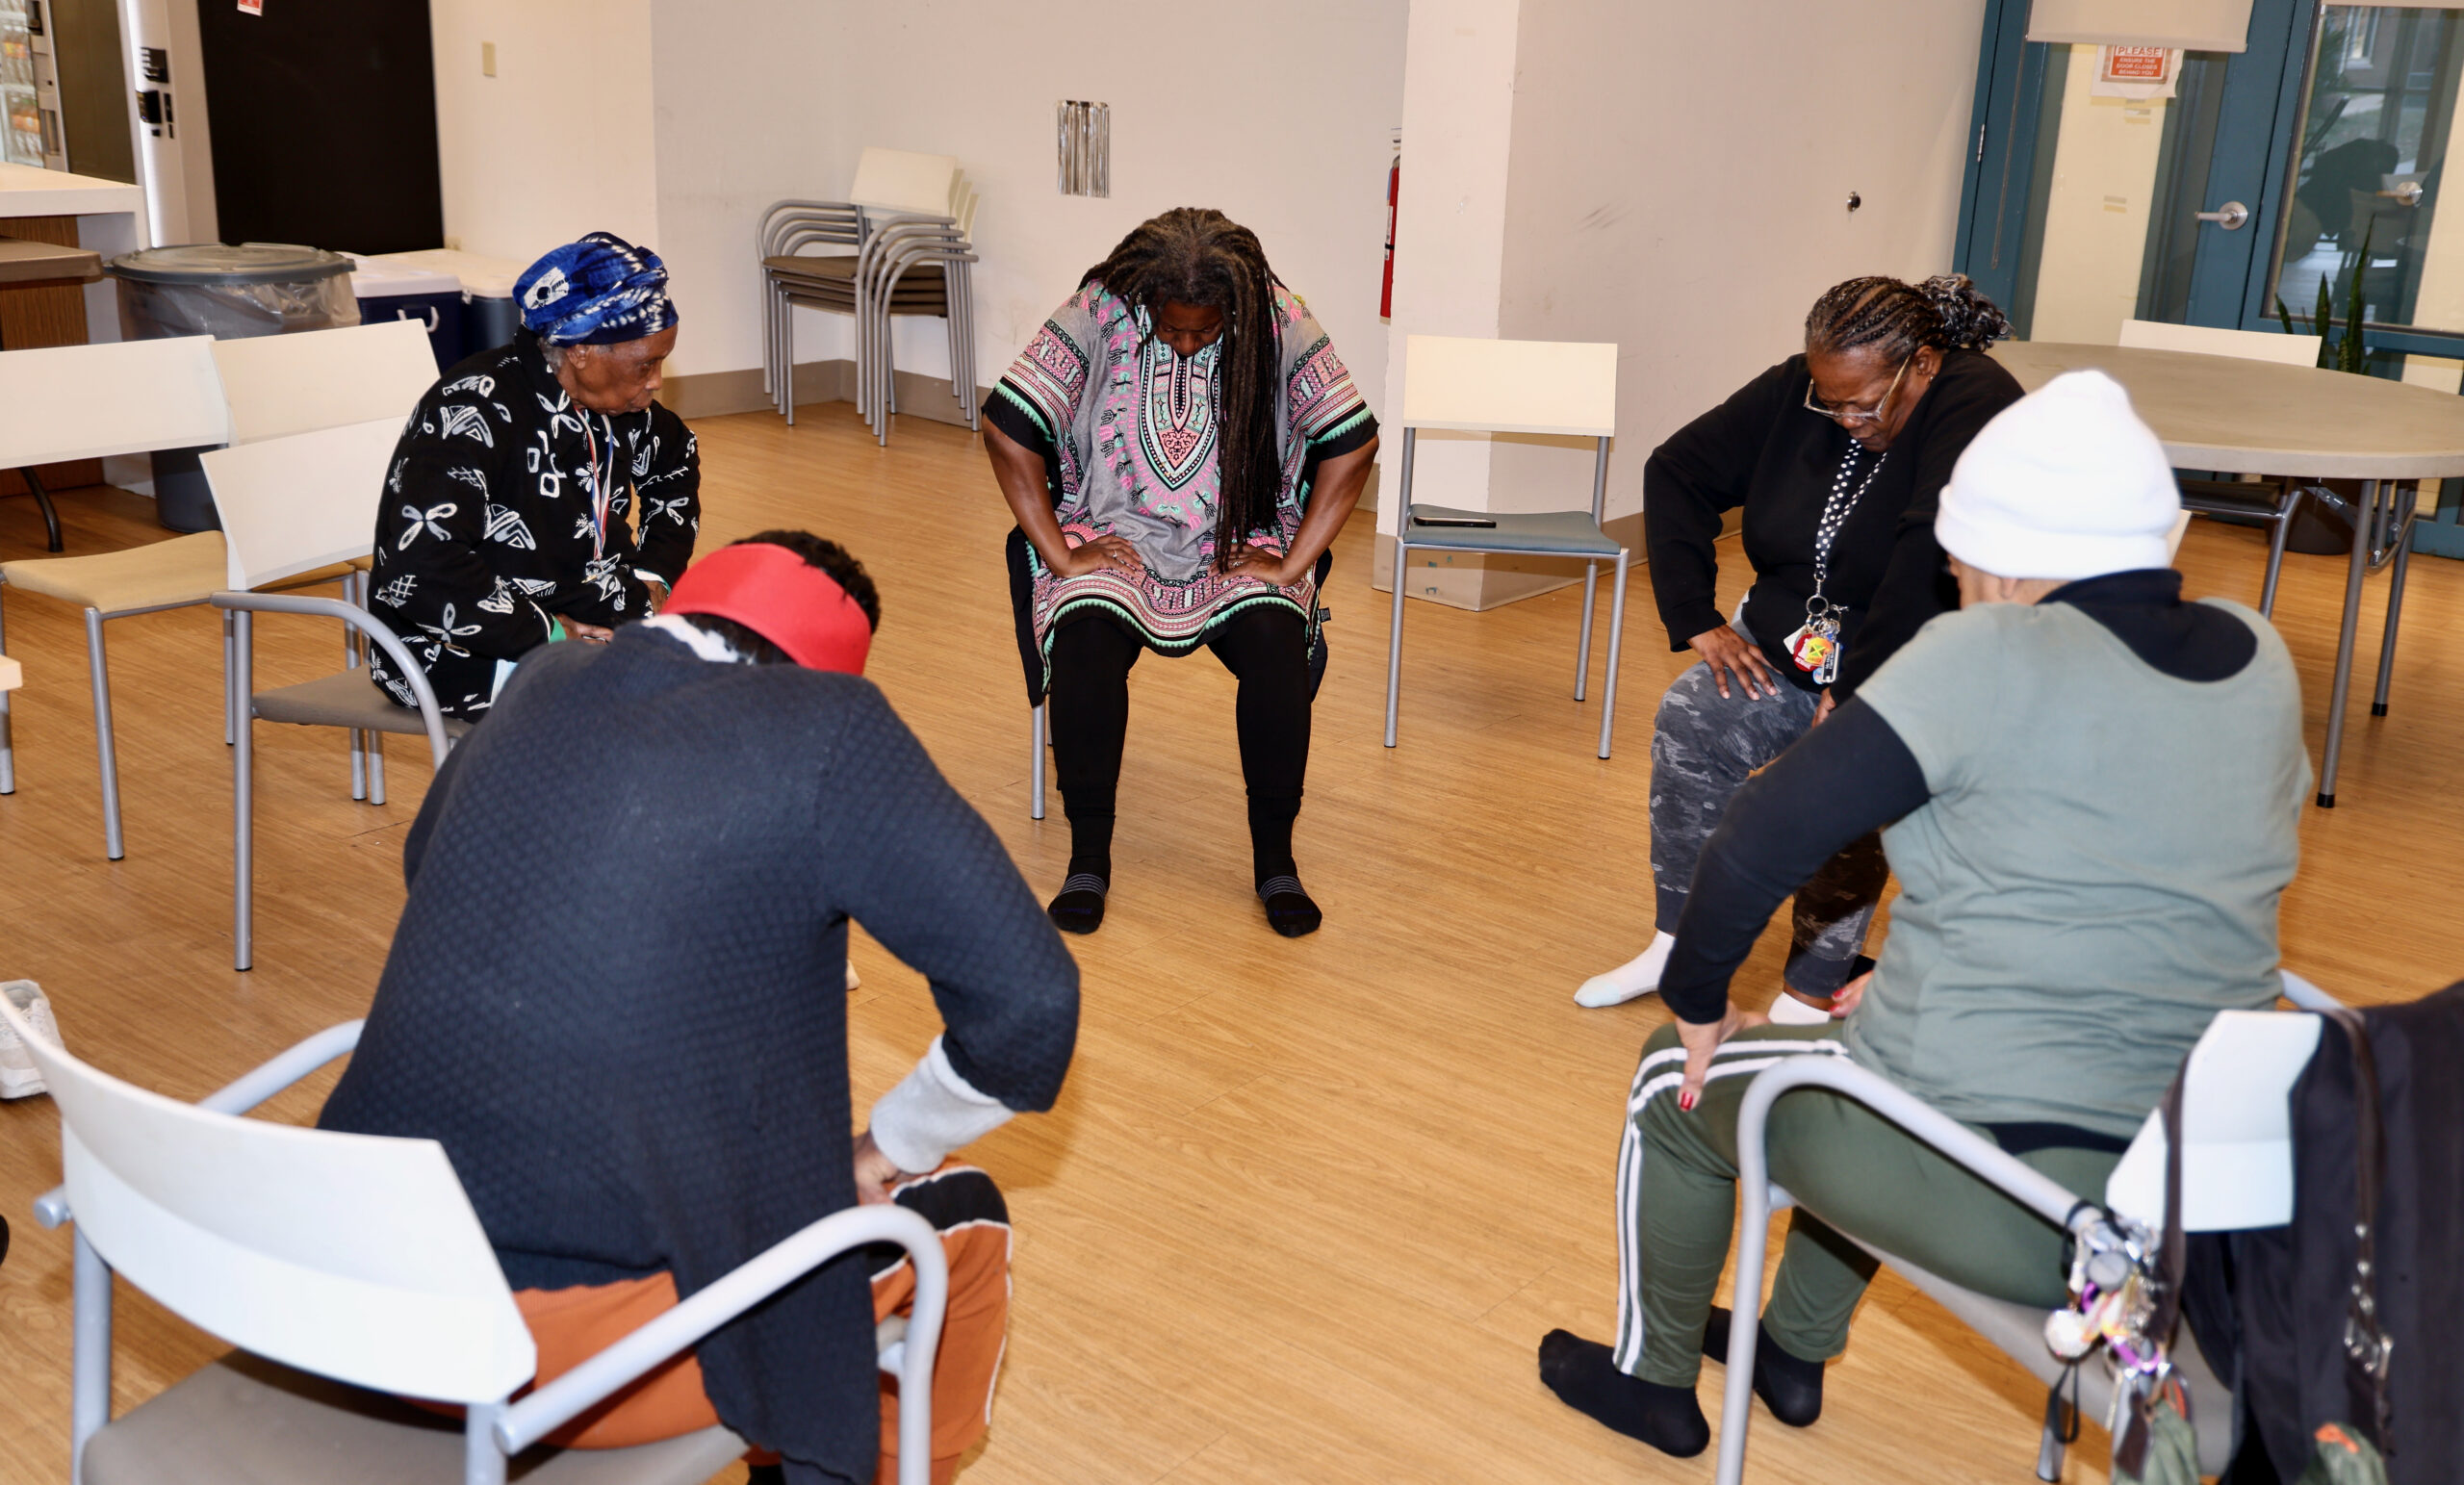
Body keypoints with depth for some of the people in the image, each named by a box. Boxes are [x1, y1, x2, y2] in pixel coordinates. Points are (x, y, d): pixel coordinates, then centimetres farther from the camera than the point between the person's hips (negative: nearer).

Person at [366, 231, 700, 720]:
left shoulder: (612, 405, 3)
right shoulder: (474, 410, -21)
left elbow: (675, 460, 27)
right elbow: (421, 568, -31)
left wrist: (654, 574, 13)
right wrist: (547, 633, -26)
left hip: (581, 614, 8)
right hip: (458, 647, -8)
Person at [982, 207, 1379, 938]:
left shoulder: (1282, 324, -7)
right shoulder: (1095, 316, -9)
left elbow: (1351, 442, -5)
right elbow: (1008, 430, -8)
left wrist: (1294, 561, -11)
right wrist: (1059, 553, -12)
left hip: (1241, 547, 1)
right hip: (1114, 540, 0)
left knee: (1275, 643, -31)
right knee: (1087, 638, -32)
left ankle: (1274, 856, -15)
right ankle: (1088, 856, -18)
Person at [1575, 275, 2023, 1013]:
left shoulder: (1977, 409, -22)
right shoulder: (1795, 391, -2)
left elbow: (1931, 558, -34)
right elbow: (1677, 470, 5)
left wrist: (1856, 691, -35)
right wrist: (1697, 620, -2)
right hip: (1793, 643, 6)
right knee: (1688, 720, -18)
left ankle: (1811, 996, -19)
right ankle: (1674, 945, -6)